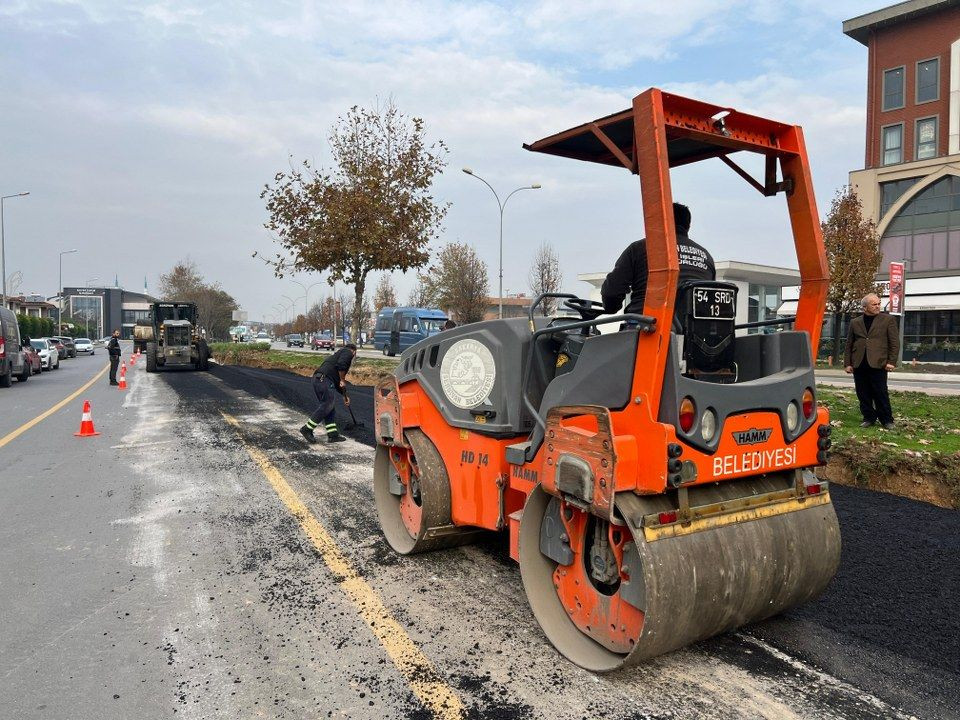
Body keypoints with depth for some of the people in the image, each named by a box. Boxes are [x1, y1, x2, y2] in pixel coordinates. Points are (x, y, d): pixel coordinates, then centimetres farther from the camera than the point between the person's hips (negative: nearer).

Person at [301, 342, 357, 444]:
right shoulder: (348, 352, 6)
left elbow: (337, 382, 38)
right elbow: (341, 364, -17)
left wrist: (345, 395, 41)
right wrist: (343, 380, -7)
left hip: (318, 379, 10)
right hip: (324, 379, -10)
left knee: (330, 407, 11)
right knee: (327, 405, -9)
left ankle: (333, 435, 11)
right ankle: (307, 429, -9)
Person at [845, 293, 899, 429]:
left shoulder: (888, 320, 6)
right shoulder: (855, 322, 13)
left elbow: (895, 343, 1)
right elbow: (849, 345, 14)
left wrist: (891, 362, -7)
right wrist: (848, 363, 7)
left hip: (878, 364, -3)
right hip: (859, 365, 3)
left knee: (881, 394, -1)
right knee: (863, 395, 7)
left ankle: (887, 420, 11)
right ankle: (869, 417, 19)